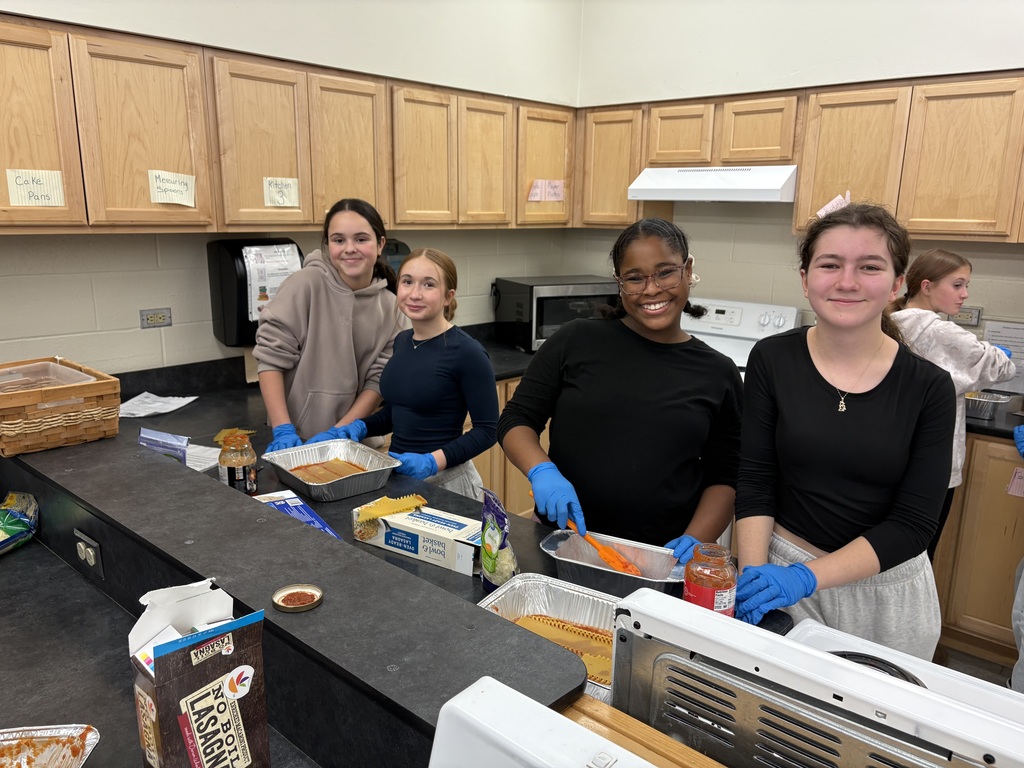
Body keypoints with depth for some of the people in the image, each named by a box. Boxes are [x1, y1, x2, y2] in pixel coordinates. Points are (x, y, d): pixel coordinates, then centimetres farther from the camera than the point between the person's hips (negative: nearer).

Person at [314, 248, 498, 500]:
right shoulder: (402, 341, 4)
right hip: (397, 475, 6)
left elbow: (486, 430, -15)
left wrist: (433, 461, -24)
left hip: (444, 480, -6)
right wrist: (358, 427, 0)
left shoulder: (466, 352, -17)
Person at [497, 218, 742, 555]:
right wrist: (541, 471, -16)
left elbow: (724, 476, 8)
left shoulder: (718, 373, 4)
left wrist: (696, 539, -8)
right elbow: (515, 420, 2)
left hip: (662, 560, 1)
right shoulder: (576, 341, 0)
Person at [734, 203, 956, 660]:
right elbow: (754, 482, -8)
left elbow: (913, 524, -12)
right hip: (779, 564, 0)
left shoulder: (928, 388, -10)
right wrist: (752, 575, -21)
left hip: (888, 590, 1)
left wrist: (806, 576, -22)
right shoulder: (772, 361, -9)